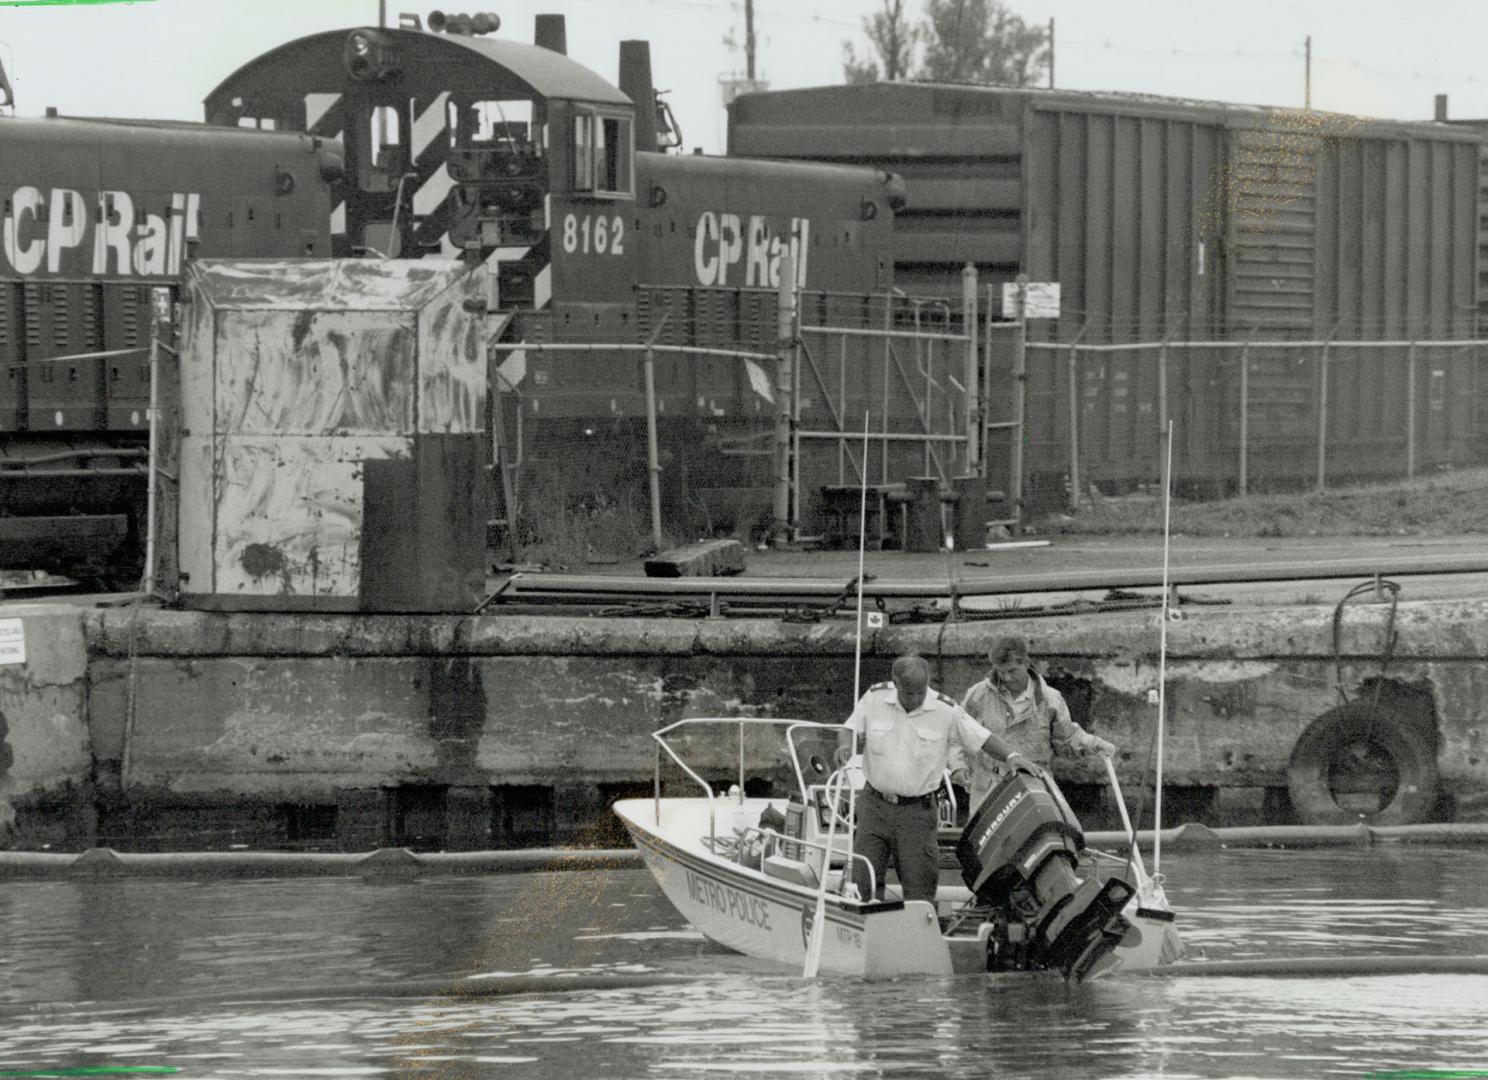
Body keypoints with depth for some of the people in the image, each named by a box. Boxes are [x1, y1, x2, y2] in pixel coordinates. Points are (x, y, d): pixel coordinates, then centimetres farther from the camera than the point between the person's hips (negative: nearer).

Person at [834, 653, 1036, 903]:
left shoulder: (945, 711, -8)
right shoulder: (876, 698, -3)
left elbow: (983, 739, -4)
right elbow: (850, 730, 5)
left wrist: (1011, 756, -21)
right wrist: (845, 744, -19)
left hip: (917, 810, -2)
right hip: (875, 804, 2)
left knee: (919, 885, -5)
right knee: (865, 877, 0)